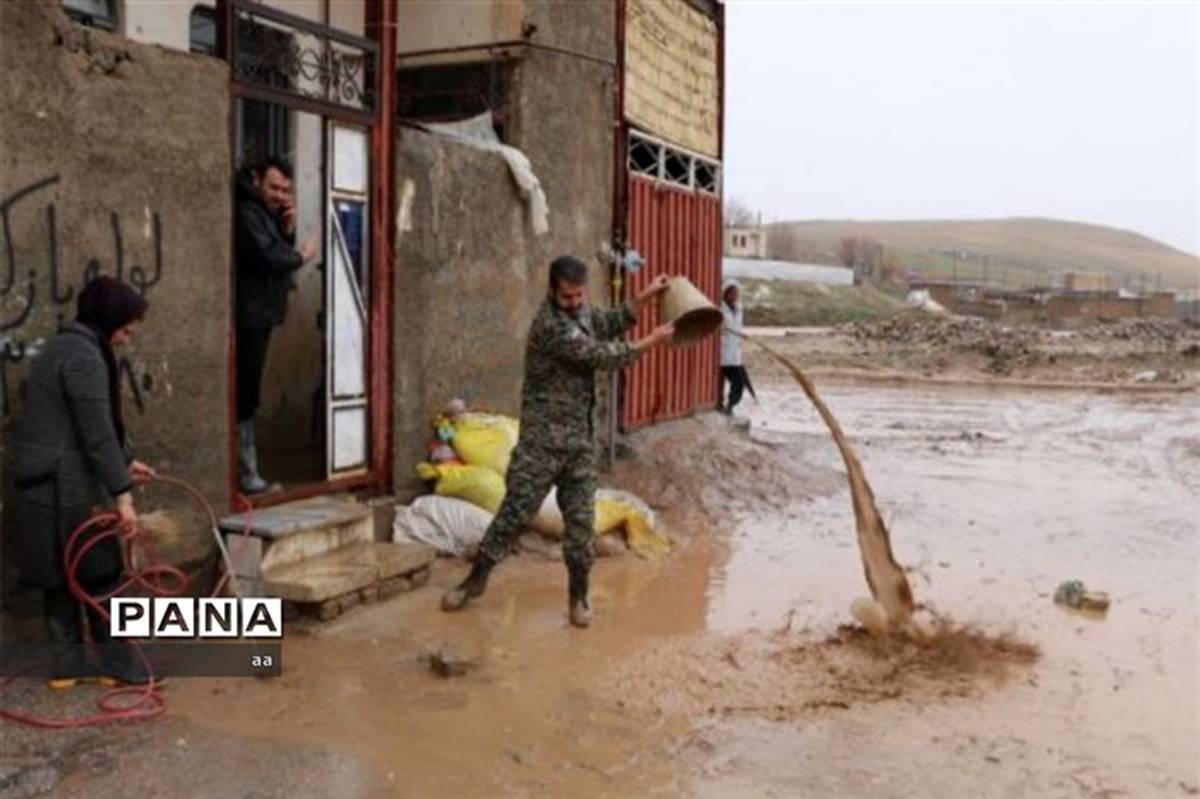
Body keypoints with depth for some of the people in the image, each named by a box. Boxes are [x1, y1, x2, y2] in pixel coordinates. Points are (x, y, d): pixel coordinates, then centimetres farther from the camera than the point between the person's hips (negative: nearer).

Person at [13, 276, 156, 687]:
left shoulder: (65, 347, 16)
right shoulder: (85, 358, -17)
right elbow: (97, 433, -22)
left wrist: (125, 463, 24)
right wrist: (122, 493, -22)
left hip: (46, 481, 10)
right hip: (67, 484, -10)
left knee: (60, 573, 12)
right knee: (99, 569, 1)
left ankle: (67, 664, 19)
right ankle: (115, 659, 10)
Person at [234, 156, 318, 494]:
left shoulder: (266, 213, 18)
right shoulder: (247, 213, -13)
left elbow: (280, 253, 15)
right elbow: (269, 258, -23)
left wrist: (288, 229, -1)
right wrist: (302, 255, -6)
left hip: (261, 316, 10)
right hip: (250, 318, -10)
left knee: (249, 397, 13)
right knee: (245, 397, -7)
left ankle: (247, 472, 20)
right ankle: (246, 475, -4)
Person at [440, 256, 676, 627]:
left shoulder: (580, 310, 5)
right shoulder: (551, 325, -22)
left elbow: (611, 324, 24)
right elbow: (603, 356, -18)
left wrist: (646, 296, 13)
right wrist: (653, 341, -7)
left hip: (580, 437, 7)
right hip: (543, 438, -7)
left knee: (581, 519, 7)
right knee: (515, 511, 1)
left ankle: (578, 596, 17)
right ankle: (475, 579, 17)